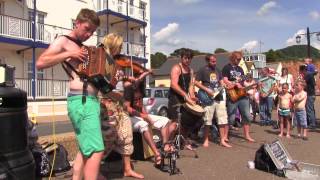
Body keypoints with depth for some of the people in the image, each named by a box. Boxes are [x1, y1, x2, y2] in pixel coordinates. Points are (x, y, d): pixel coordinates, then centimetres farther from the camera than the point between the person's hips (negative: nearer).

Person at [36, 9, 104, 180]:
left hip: (92, 100, 9)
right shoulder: (63, 41, 2)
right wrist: (68, 54, -13)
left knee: (86, 149, 12)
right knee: (96, 150, -14)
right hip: (81, 101, -9)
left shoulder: (85, 47, 23)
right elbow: (40, 63, -9)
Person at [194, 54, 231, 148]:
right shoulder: (203, 70, -5)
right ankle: (206, 140, 15)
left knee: (223, 119, 4)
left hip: (219, 98, 6)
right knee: (207, 121, -1)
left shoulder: (217, 70, 15)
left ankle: (222, 140, 13)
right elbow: (196, 82, -9)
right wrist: (206, 90, -16)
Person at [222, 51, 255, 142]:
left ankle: (247, 135, 19)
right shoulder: (226, 68, -1)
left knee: (247, 116, 6)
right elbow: (225, 81, -12)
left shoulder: (240, 69, 19)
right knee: (231, 118, -4)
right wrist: (235, 84, -20)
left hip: (242, 95, 7)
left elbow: (243, 82, 18)